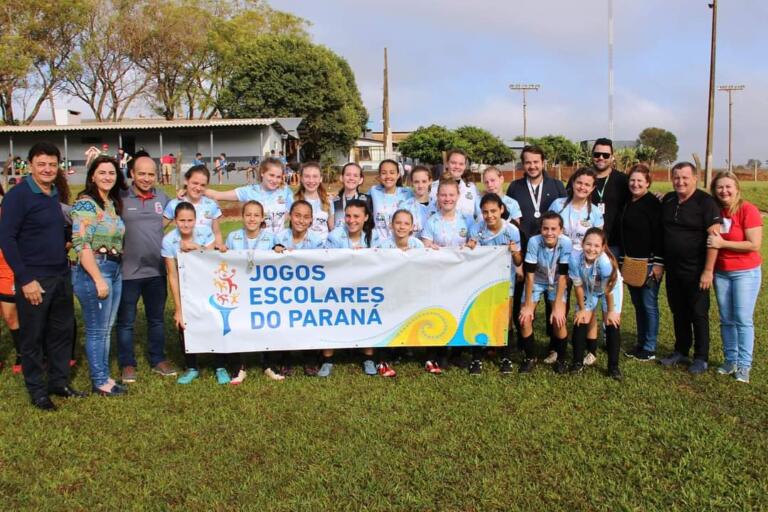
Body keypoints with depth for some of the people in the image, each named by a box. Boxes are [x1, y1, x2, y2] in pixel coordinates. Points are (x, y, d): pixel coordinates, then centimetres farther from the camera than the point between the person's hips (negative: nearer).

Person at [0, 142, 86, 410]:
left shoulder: (56, 194, 9)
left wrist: (66, 243, 5)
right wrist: (25, 279, -17)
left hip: (62, 277, 7)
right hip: (34, 279, -6)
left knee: (62, 332, 13)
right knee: (33, 337, 6)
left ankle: (59, 381, 28)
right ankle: (37, 390, 19)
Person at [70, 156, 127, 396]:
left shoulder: (113, 203, 11)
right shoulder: (85, 204, -12)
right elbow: (82, 245, -18)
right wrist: (99, 279, -20)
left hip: (115, 270, 8)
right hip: (93, 271, -8)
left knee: (106, 328, 16)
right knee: (96, 330, 3)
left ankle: (104, 376, 27)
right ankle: (99, 381, 15)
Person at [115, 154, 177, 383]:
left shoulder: (162, 197, 5)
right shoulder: (120, 197, -9)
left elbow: (169, 219, 20)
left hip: (156, 270, 4)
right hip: (128, 271, -4)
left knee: (157, 318, 16)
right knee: (126, 321, 8)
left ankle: (158, 360, 30)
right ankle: (127, 364, 22)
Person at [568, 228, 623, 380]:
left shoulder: (605, 261, -41)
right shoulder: (575, 258, -34)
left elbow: (608, 290, -26)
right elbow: (578, 286, -20)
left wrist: (610, 311, -12)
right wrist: (581, 309, -8)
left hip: (611, 288, -2)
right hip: (588, 289, 3)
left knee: (612, 323, -8)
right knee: (580, 321, -2)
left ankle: (613, 366, 5)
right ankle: (578, 362, 13)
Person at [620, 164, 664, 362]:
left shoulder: (653, 203, -10)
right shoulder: (627, 203, 11)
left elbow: (659, 235, -14)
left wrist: (658, 263, -18)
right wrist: (623, 259, 16)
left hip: (648, 263, -7)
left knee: (649, 304, 0)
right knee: (638, 304, 13)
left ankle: (650, 349, 9)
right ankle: (640, 343, 23)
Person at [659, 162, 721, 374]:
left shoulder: (705, 202, -11)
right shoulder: (667, 200, 7)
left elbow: (714, 237, -15)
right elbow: (661, 232, 15)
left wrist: (708, 270, -19)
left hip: (695, 271, -5)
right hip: (673, 269, 6)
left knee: (698, 314, 4)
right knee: (678, 312, 15)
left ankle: (701, 359, 15)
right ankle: (681, 351, 28)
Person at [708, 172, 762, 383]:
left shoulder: (748, 210, -13)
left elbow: (754, 244, -18)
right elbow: (710, 240, 14)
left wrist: (722, 243, -20)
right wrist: (711, 242, -6)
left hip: (746, 272, -5)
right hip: (721, 272, 5)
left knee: (743, 319, -2)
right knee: (726, 319, 10)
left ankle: (744, 365, 7)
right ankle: (730, 360, 21)